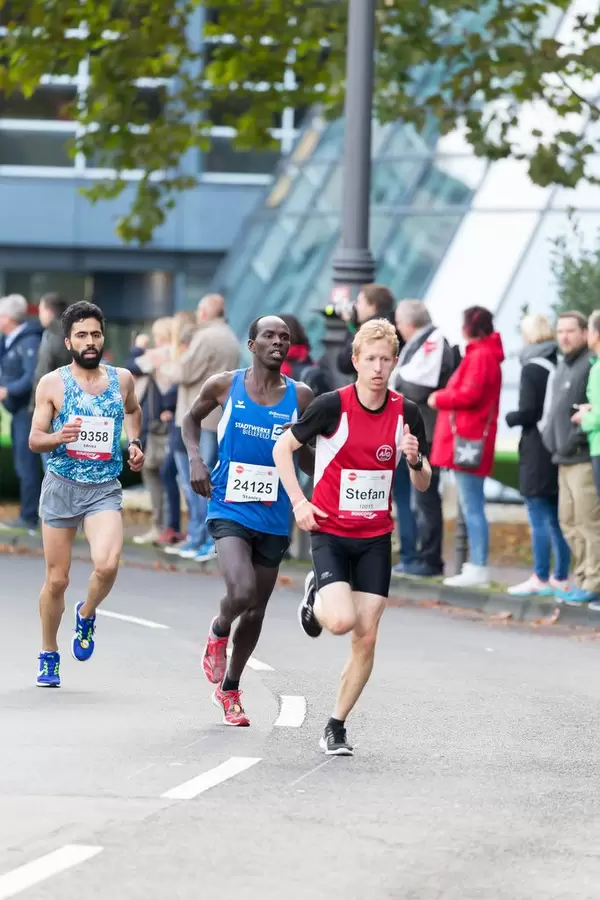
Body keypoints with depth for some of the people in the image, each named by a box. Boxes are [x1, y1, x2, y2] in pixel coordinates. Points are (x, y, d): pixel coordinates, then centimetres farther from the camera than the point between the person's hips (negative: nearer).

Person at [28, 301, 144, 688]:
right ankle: (49, 656, 23)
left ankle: (87, 615, 9)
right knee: (57, 579, 4)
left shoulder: (122, 379, 4)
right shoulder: (52, 384, -3)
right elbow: (34, 440, -2)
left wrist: (134, 443, 11)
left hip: (104, 489, 1)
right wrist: (59, 437, -23)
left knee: (107, 565, -23)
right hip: (61, 486, -1)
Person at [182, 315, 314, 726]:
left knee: (256, 610, 11)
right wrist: (195, 458, 1)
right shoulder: (224, 385, -2)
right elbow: (192, 418, 17)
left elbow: (311, 465, 10)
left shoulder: (300, 396, 1)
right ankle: (218, 633, 12)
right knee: (242, 593, -24)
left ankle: (230, 689, 32)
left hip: (274, 517, 3)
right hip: (229, 509, -3)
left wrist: (299, 443, -12)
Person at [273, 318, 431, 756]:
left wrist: (416, 460, -17)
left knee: (366, 638, -2)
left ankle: (337, 727, 13)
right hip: (329, 532, -3)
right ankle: (316, 596, 15)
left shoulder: (406, 413, -3)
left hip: (376, 538, 3)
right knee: (341, 620, -22)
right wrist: (298, 501, -9)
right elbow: (283, 447, 0)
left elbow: (423, 484, 5)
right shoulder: (332, 405, -13)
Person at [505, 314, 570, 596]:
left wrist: (509, 418, 2)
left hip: (537, 451, -7)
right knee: (557, 518, 12)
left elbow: (528, 412, -15)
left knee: (539, 519, -5)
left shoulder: (533, 369, -12)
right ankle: (560, 577, 14)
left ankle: (540, 578, -5)